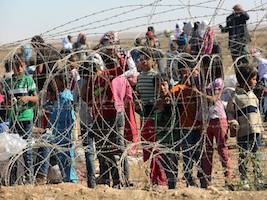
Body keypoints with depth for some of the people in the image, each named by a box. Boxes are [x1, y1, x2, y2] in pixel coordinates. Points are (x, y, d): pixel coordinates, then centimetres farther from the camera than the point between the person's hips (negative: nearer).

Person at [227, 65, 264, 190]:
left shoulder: (253, 95, 16)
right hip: (243, 133, -6)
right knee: (244, 157, -1)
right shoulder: (235, 97, -7)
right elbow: (229, 113, -5)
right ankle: (244, 181, 6)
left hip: (255, 131, 6)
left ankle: (258, 180, 14)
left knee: (256, 156, 9)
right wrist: (233, 124, -19)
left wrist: (260, 127, 22)